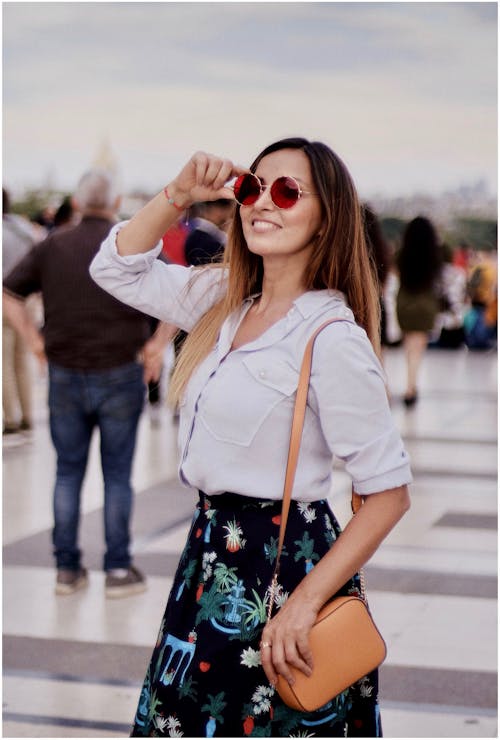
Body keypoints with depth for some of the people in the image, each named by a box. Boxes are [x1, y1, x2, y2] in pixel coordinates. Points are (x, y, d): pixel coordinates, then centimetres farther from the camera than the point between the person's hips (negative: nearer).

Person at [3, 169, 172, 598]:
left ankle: (67, 568, 14)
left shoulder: (53, 246, 3)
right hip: (119, 374, -2)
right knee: (117, 474, 6)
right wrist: (154, 342, -2)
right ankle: (118, 570, 9)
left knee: (68, 471, 12)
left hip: (64, 375, 2)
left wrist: (35, 341, 5)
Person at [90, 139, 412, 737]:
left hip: (282, 564, -8)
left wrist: (304, 602, -22)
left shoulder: (332, 337, -17)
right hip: (212, 553, 8)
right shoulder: (224, 299, 6)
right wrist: (180, 194, 0)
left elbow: (388, 492, -17)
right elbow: (118, 269, 16)